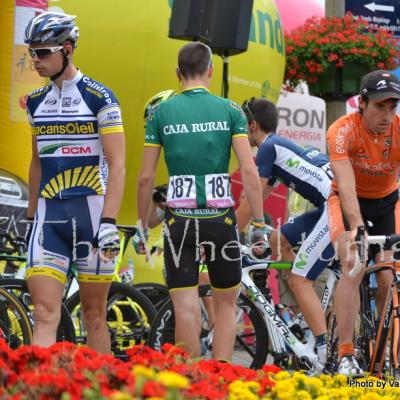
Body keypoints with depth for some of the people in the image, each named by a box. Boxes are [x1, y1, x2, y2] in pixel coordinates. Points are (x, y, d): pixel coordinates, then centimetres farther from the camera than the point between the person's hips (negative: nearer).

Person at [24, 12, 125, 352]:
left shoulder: (99, 98, -5)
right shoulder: (37, 102, 13)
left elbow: (117, 165, -9)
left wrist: (108, 222, -17)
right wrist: (31, 218, 22)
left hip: (91, 209, -4)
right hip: (49, 213, 4)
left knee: (94, 314, 5)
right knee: (45, 314, -9)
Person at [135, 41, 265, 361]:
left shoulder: (161, 113, 3)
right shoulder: (229, 110, 1)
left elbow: (146, 177, 1)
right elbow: (249, 171, -6)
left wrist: (142, 227, 11)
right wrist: (258, 223, -1)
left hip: (179, 220, 0)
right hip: (220, 217, 0)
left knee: (186, 308, 0)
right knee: (226, 304, 13)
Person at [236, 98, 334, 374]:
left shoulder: (269, 147, -2)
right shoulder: (281, 146, 27)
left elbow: (251, 202, -2)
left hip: (337, 206, -10)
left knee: (300, 281, -9)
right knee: (279, 239, 21)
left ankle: (326, 356, -16)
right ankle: (300, 314, 19)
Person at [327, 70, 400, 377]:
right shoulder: (343, 131, -28)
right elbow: (346, 185, -38)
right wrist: (356, 226, -54)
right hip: (349, 202, -3)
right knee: (353, 269, -22)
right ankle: (346, 357, -24)